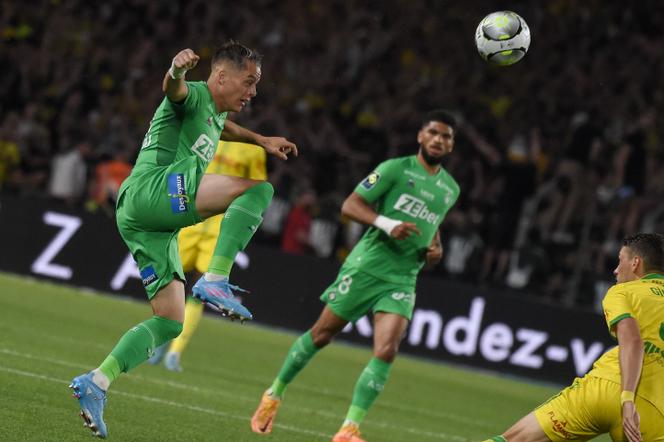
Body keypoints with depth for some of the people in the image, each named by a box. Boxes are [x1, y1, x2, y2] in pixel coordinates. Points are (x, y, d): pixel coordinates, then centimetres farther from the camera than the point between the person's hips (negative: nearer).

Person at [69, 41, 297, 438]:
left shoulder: (215, 114, 27)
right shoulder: (194, 95, -2)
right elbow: (174, 89, -28)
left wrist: (261, 140, 50)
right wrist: (178, 68, -50)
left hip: (155, 227, 10)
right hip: (149, 190, -10)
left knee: (170, 323, 4)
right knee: (259, 189, -20)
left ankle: (96, 383, -3)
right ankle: (215, 281, -27)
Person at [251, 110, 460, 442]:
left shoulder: (451, 189, 13)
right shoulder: (396, 169, -5)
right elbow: (350, 205, -8)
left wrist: (435, 247, 10)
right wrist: (387, 223, -23)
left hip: (403, 279, 4)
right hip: (367, 265, -4)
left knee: (386, 351, -15)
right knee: (321, 334, 5)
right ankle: (274, 395, 25)